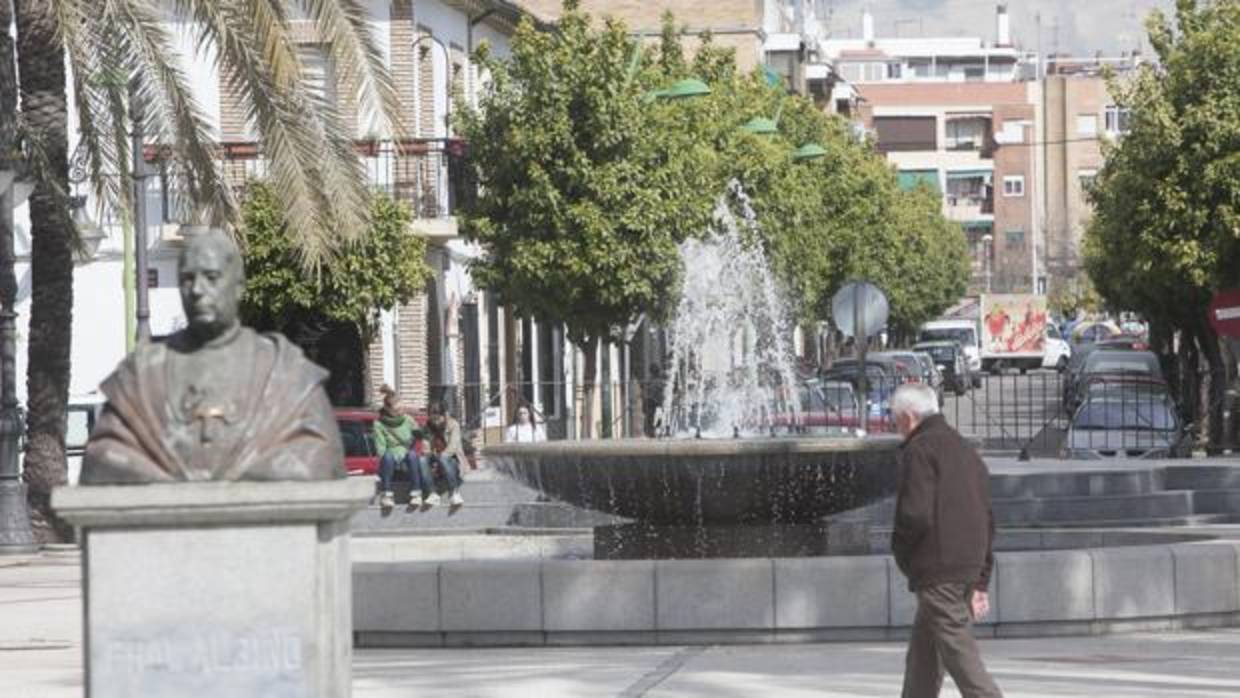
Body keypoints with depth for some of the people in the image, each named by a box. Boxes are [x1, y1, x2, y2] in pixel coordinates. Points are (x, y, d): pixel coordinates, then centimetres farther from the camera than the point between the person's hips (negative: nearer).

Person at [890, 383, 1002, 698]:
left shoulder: (919, 450, -8)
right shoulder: (967, 451, 20)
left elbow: (915, 515, -20)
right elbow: (987, 521, 21)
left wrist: (901, 551, 0)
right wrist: (980, 583, 22)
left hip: (937, 571, -9)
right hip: (968, 571, 9)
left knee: (961, 657, -10)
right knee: (922, 659, 14)